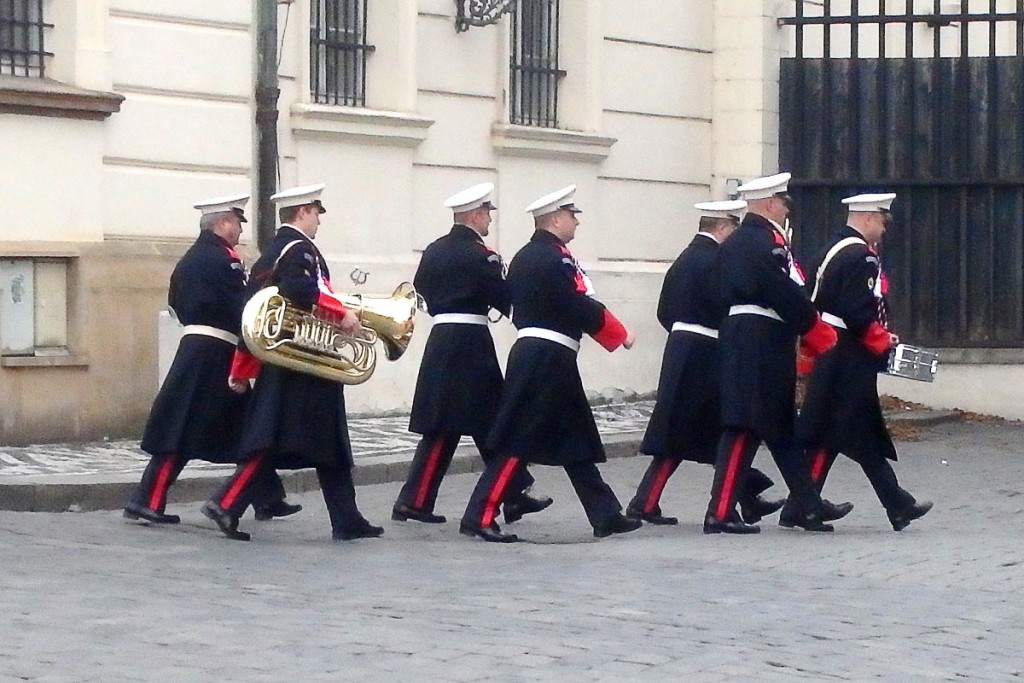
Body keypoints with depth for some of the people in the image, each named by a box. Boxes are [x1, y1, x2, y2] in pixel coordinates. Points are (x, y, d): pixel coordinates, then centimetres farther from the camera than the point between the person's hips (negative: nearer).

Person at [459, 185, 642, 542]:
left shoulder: (523, 258, 14)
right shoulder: (555, 259, -15)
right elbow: (583, 309, -16)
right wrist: (621, 334, -3)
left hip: (531, 355, 10)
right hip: (549, 361, -10)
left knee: (578, 441, 13)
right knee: (519, 441, -7)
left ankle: (606, 515, 18)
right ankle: (480, 517, -6)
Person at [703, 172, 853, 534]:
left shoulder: (733, 243, 15)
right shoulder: (769, 241, -14)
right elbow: (788, 296, -18)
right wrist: (821, 337, -6)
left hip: (738, 336, 10)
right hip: (764, 345, -10)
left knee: (780, 426, 14)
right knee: (746, 427, -8)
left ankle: (807, 506, 20)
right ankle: (720, 514, -7)